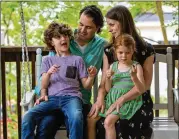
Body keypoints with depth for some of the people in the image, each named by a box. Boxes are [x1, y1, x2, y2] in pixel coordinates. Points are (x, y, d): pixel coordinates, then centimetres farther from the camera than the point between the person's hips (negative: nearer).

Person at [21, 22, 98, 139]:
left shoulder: (77, 60, 15)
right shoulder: (48, 60, 20)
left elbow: (86, 86, 12)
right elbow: (43, 86, 9)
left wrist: (91, 76, -11)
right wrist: (48, 73, -12)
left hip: (71, 97, -2)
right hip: (52, 98, 2)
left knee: (76, 117, -38)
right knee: (28, 117, -27)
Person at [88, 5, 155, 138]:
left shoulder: (146, 49, -1)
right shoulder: (109, 50, 12)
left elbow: (145, 84, -8)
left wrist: (122, 100, -22)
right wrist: (100, 98, -18)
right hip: (113, 101, 3)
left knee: (120, 125, -36)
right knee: (101, 123, -31)